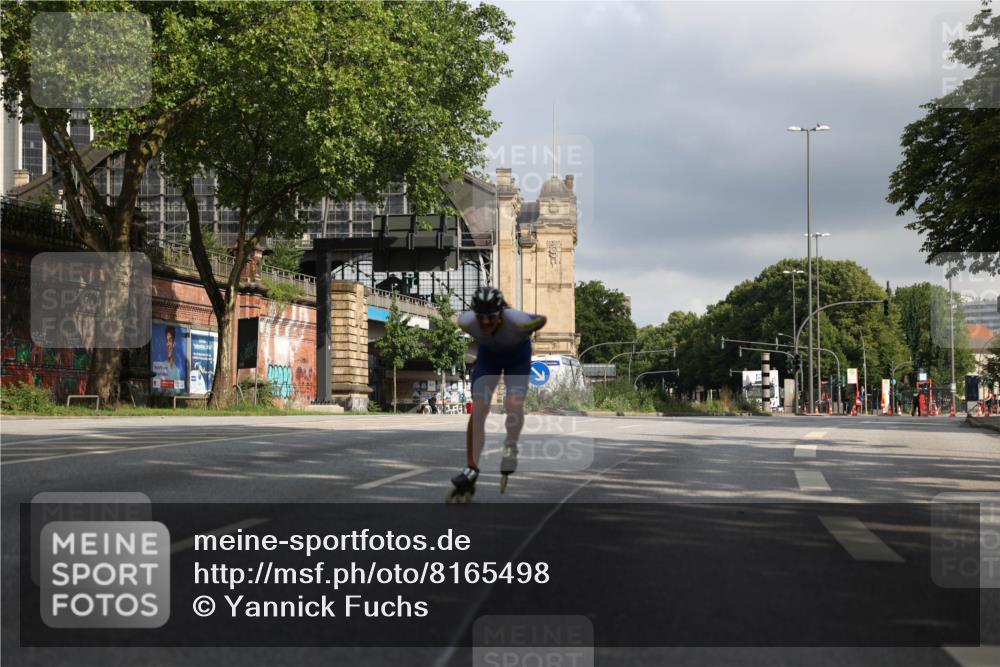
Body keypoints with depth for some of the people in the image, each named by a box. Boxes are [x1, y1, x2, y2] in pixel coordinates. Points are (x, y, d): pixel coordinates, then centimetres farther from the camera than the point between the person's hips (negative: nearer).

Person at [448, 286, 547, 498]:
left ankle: (511, 445, 11)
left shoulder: (517, 321, -40)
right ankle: (471, 468, -8)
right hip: (487, 354, 2)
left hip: (518, 355, -2)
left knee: (514, 406, -20)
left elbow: (542, 320, -17)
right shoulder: (467, 322, -33)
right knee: (478, 409, -13)